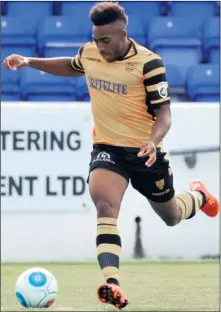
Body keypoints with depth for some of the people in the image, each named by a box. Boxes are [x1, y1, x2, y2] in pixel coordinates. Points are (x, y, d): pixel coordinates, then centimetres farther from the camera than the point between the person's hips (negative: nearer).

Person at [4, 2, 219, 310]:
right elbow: (71, 67, 22)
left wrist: (153, 141, -40)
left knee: (171, 216, 18)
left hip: (144, 151, -2)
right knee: (105, 207, -27)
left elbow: (163, 114, -19)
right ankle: (112, 284, -39)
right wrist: (29, 62, 10)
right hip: (107, 148, 2)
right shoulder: (88, 53, -3)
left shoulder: (148, 62, -19)